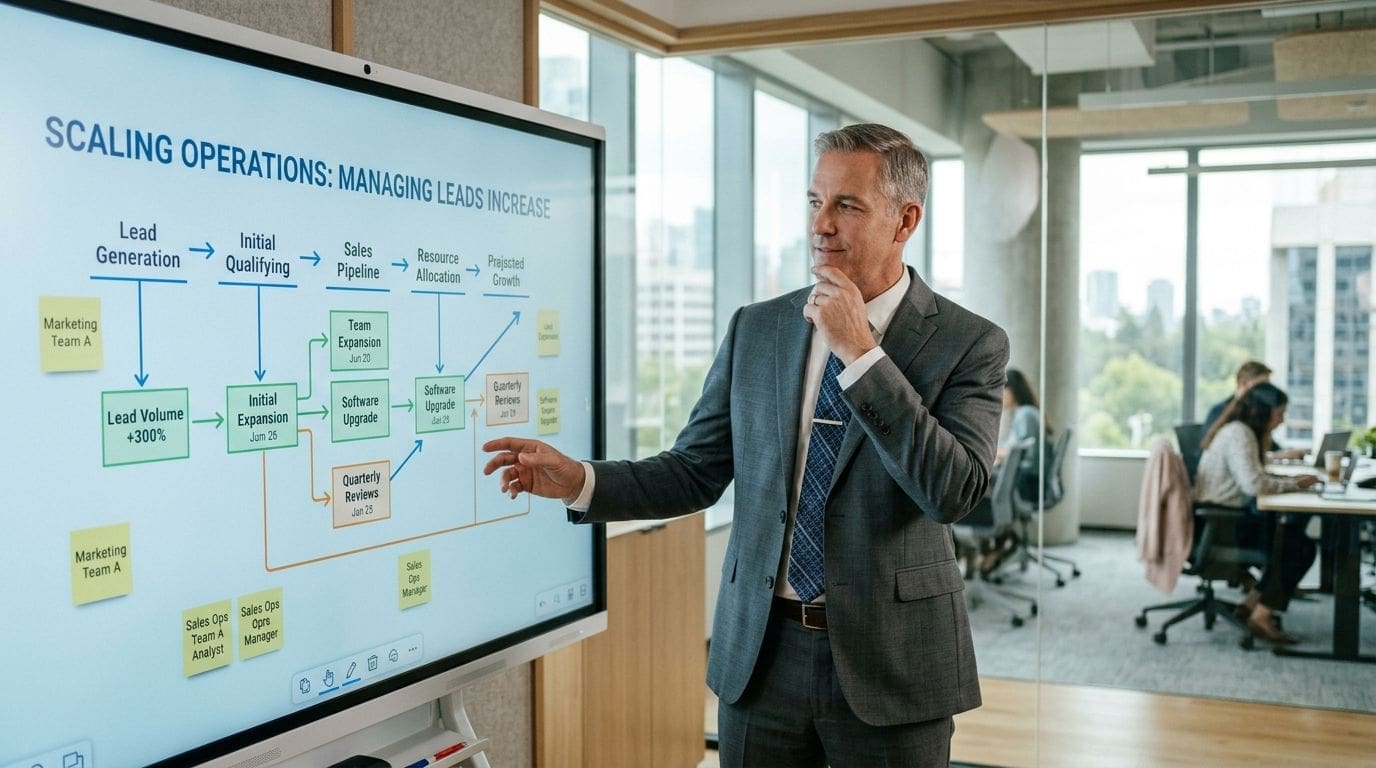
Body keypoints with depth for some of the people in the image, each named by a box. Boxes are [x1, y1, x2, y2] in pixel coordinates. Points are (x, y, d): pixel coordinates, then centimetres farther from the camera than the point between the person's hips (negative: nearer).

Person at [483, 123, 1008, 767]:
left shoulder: (970, 343, -6)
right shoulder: (755, 329, 4)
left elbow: (954, 491, -19)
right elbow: (695, 472, 5)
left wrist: (860, 352, -20)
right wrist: (579, 481, -9)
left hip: (890, 664, -2)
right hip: (761, 654, 3)